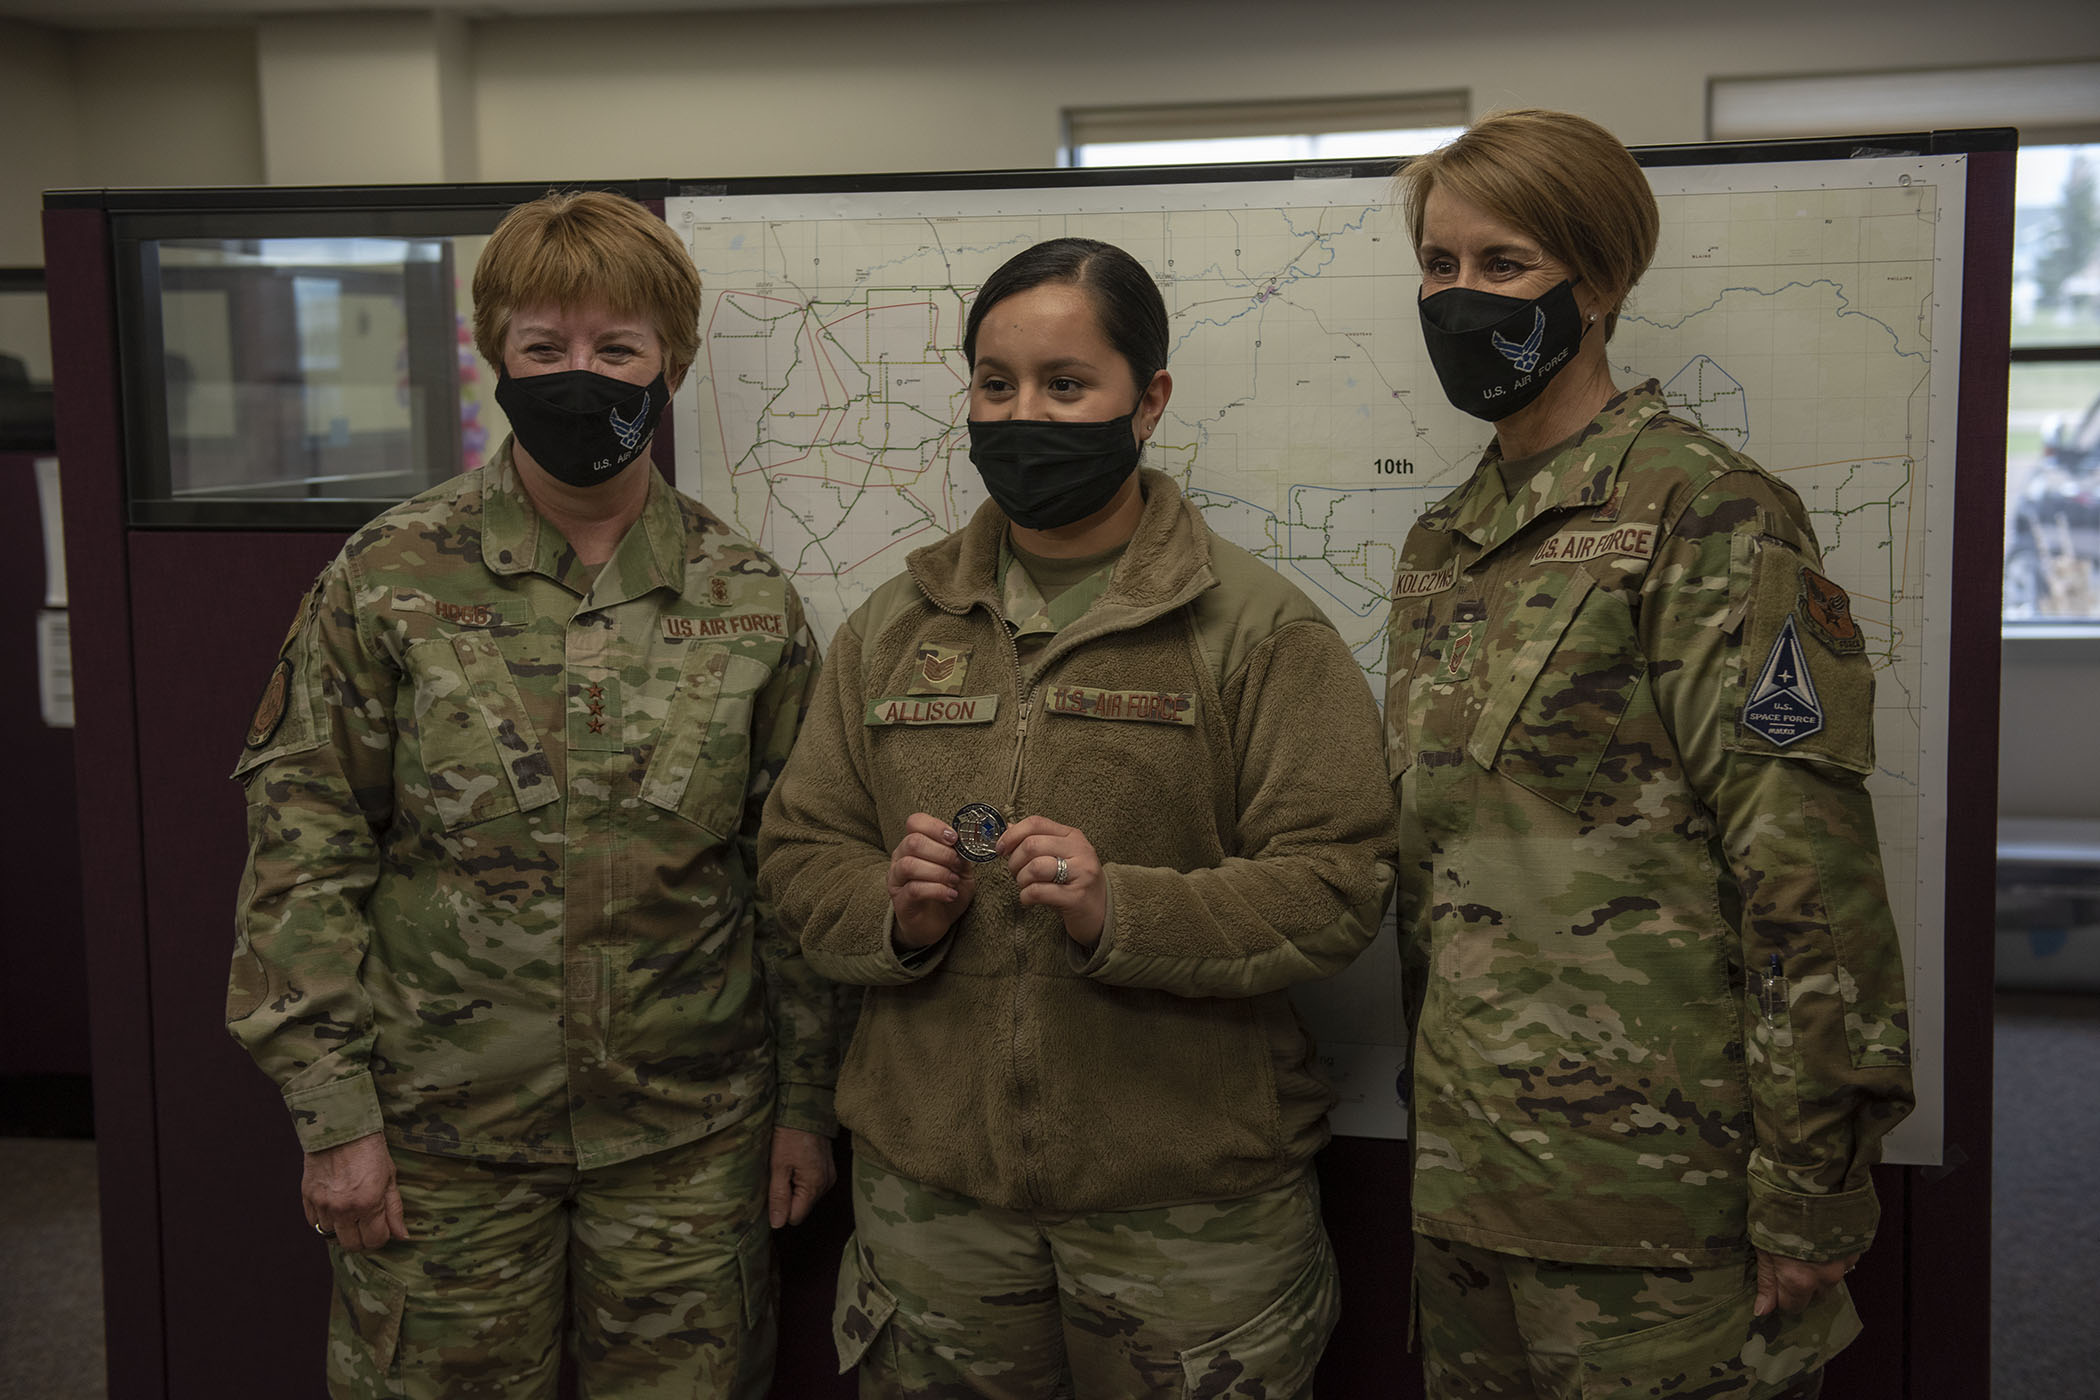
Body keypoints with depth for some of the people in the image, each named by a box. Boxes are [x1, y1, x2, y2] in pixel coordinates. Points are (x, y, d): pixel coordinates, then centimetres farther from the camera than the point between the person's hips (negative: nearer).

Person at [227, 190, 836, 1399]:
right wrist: (332, 1108, -7)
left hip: (690, 1135, 1)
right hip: (441, 1135, -1)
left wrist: (805, 1100, 5)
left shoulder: (750, 602, 1)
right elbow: (306, 847, -4)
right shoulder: (390, 578, -4)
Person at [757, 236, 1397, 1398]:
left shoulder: (1259, 628, -3)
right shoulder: (895, 623, 10)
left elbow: (1337, 886, -9)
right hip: (929, 1190, 3)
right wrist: (892, 911, -11)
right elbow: (798, 851, 10)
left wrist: (1124, 910, -23)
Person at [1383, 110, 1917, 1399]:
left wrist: (1809, 1193, -16)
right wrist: (1433, 1110, 16)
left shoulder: (1704, 512, -11)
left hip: (1656, 1202, -7)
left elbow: (1808, 871, -15)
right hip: (1467, 1178, 7)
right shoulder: (1442, 547, 13)